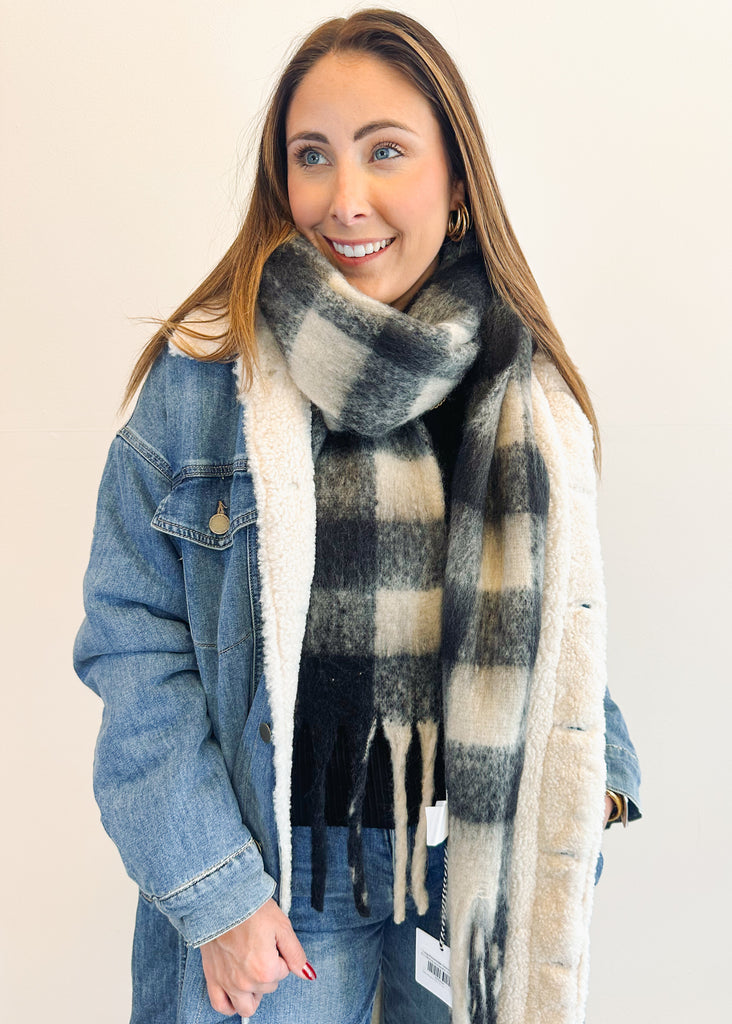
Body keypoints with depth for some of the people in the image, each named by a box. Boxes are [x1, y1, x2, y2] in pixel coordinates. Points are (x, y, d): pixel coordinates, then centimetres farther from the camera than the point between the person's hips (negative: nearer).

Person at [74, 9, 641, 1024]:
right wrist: (214, 891, -12)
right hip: (282, 880, -2)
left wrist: (596, 774, -3)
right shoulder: (202, 376, -11)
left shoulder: (530, 392, -1)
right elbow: (134, 643, -10)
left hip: (483, 867, 3)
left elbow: (560, 623, 9)